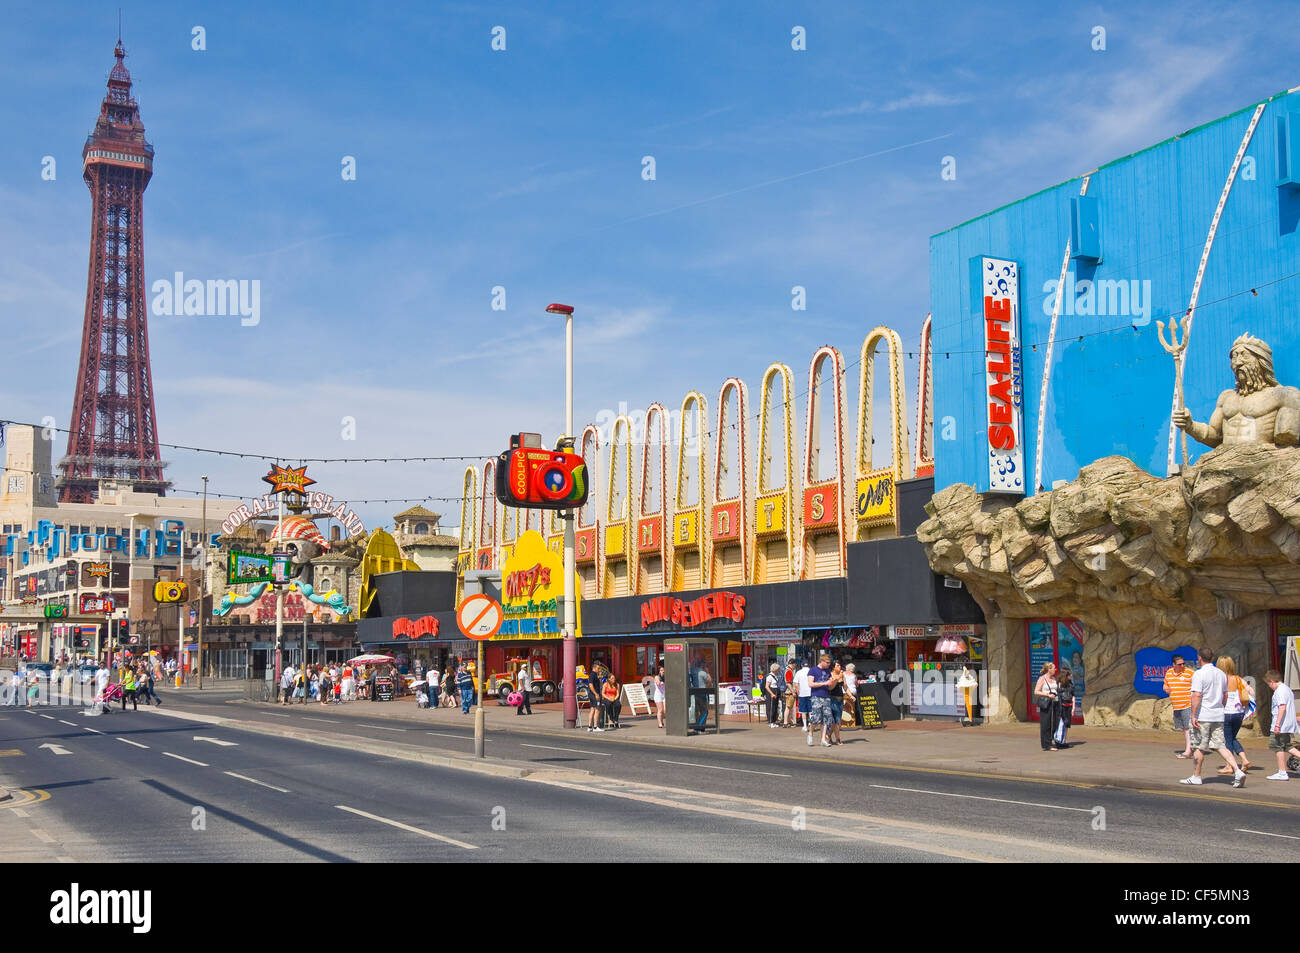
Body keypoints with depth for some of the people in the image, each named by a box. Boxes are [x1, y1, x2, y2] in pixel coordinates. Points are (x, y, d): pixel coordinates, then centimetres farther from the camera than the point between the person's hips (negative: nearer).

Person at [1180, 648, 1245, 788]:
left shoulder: (1199, 674, -12)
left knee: (1198, 747, 5)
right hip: (1218, 716, 6)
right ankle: (1237, 771, -11)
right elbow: (1225, 695, 20)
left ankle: (1196, 776, 13)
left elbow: (1197, 695, -19)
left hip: (1203, 716, -6)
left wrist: (1193, 715, -18)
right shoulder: (1221, 674, 11)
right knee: (1220, 746, 4)